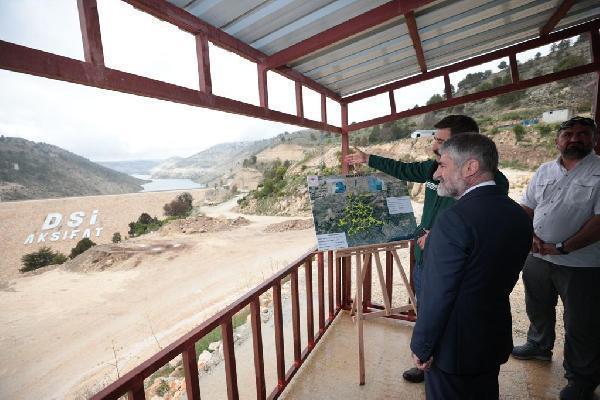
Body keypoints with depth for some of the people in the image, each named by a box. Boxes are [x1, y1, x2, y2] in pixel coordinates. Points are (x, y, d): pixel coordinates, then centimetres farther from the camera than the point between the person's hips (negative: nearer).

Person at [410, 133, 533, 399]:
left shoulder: (454, 219, -28)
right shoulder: (519, 215, -2)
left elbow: (437, 295, -24)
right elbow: (504, 280, 8)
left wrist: (421, 347, -12)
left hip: (453, 347, -7)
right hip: (496, 340, 7)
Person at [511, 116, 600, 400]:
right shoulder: (544, 171, 7)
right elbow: (527, 208, 9)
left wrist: (562, 247, -21)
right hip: (538, 257, 5)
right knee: (538, 308, 23)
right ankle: (539, 346, 48)